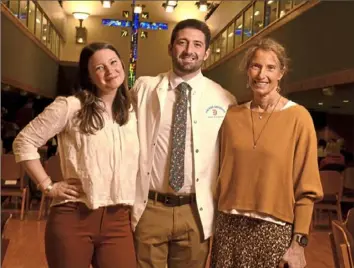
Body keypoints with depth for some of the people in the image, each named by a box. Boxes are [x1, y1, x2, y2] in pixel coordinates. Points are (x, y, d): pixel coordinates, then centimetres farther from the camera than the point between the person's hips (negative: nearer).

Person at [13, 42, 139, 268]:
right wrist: (48, 186, -5)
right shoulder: (70, 107, -4)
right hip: (73, 217, -3)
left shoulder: (132, 111, 10)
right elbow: (24, 143, -1)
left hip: (119, 221, 4)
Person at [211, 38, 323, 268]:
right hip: (229, 225, 3)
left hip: (273, 229, -3)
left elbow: (306, 188, -6)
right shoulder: (232, 116, 5)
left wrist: (299, 241, -8)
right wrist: (216, 219, 10)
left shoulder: (298, 117, -6)